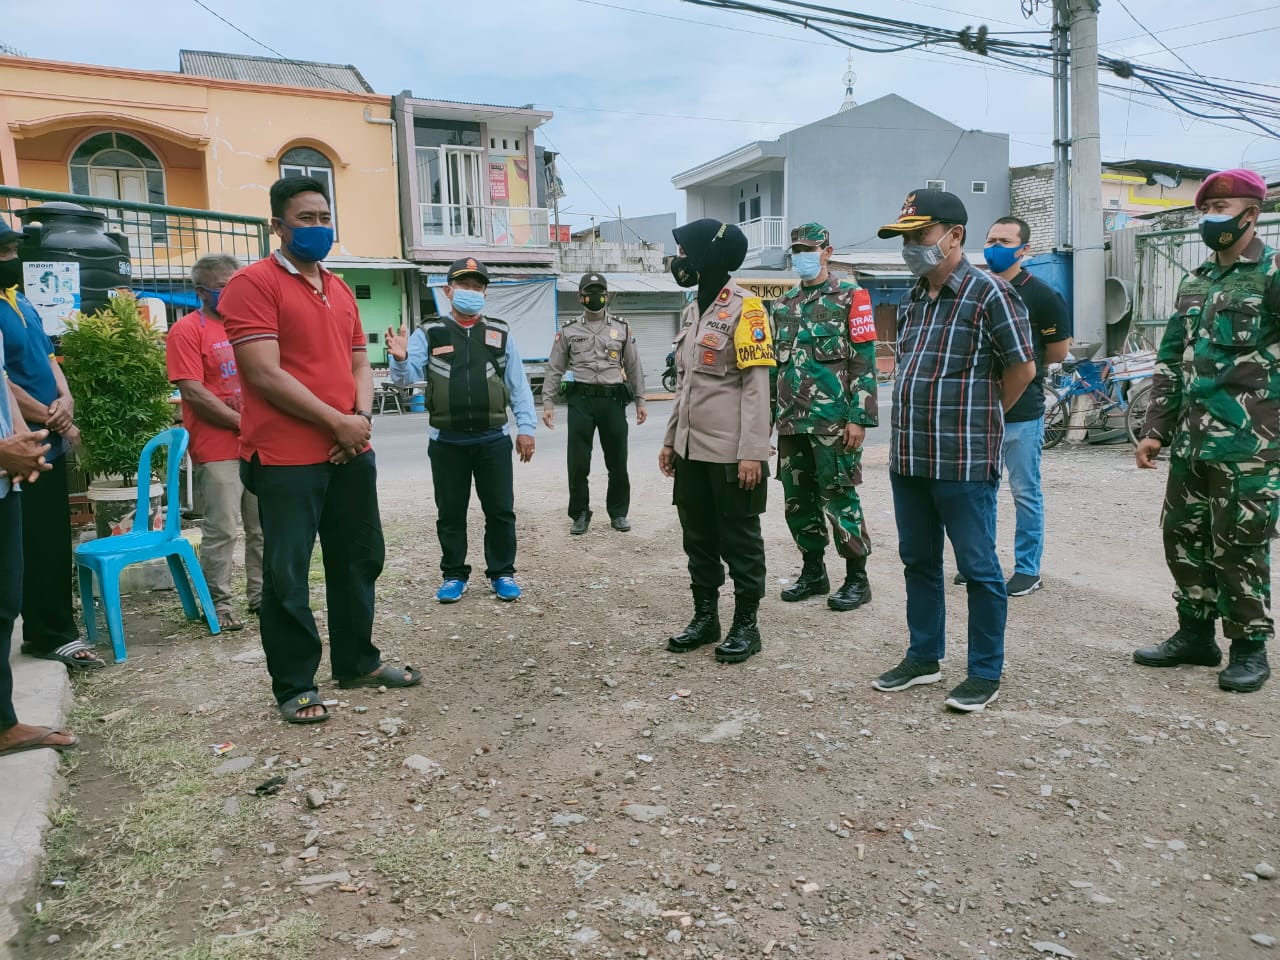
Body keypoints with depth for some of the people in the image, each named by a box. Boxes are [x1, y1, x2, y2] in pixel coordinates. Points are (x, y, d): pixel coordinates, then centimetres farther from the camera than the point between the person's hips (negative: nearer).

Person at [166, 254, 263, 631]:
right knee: (221, 530, -3)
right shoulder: (187, 330, -3)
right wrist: (242, 424, -12)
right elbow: (193, 392, -11)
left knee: (264, 528, 10)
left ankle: (261, 595, 20)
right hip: (217, 449, -6)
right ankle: (218, 602, 9)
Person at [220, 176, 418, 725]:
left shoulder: (339, 290, 15)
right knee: (287, 575, 1)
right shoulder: (253, 284, -8)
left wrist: (362, 417, -4)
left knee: (359, 560, 16)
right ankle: (294, 686, 15)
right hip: (285, 458, -7)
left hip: (351, 452, 8)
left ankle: (357, 662, 32)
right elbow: (265, 375, -16)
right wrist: (337, 422, -14)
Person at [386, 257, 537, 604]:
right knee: (450, 513, 9)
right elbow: (408, 376, -6)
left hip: (494, 439, 1)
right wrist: (400, 359, -29)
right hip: (447, 441, 0)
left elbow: (518, 384, 6)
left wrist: (526, 427, -1)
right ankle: (454, 575, 22)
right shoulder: (428, 333, 3)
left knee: (500, 510, 7)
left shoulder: (500, 333, 7)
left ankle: (502, 573, 21)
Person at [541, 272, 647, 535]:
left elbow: (634, 367, 12)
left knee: (617, 461, 6)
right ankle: (580, 514, 14)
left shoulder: (621, 328, 9)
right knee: (578, 463, 0)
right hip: (581, 400, -1)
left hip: (613, 400, 1)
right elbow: (554, 370, 7)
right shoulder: (569, 331, 7)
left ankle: (618, 513, 21)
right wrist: (548, 403, -1)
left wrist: (640, 401, 9)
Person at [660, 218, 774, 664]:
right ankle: (705, 617, 27)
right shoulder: (692, 311, 15)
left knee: (739, 541, 3)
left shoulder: (744, 308, -11)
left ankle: (745, 626, 15)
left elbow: (756, 386, -16)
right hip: (691, 451, 8)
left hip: (730, 454, -8)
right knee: (698, 538, 14)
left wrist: (752, 452, -21)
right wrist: (670, 439, 18)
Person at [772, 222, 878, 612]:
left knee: (839, 498, -3)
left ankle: (857, 579, 10)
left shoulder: (850, 297, -2)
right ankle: (813, 571, 25)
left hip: (834, 420, -6)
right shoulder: (783, 303, 15)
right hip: (791, 420, 6)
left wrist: (859, 418, -14)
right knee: (797, 499, 11)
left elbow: (864, 361, -7)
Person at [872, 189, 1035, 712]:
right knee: (918, 560, 16)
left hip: (964, 463, -8)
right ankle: (923, 657, 30)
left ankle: (985, 673, 15)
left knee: (978, 568, 3)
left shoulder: (989, 294, -10)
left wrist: (980, 418, 2)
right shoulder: (911, 300, 13)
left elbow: (1022, 367, -7)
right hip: (908, 457, 8)